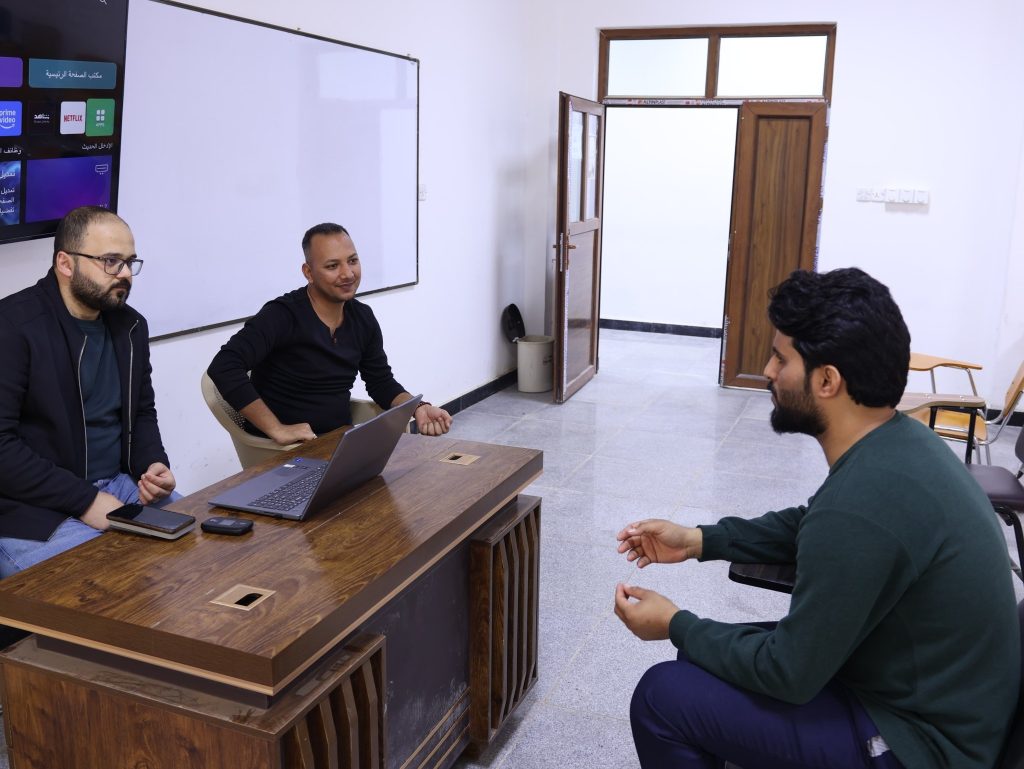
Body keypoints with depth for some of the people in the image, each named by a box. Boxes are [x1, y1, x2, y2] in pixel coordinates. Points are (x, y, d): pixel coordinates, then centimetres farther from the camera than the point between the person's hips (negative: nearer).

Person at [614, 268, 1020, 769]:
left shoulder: (861, 504, -33)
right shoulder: (897, 442, -3)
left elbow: (790, 674, -22)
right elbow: (809, 526, 16)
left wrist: (677, 626, -8)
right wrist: (699, 540, 7)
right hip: (934, 700, 9)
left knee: (664, 697, -7)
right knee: (707, 659, 17)